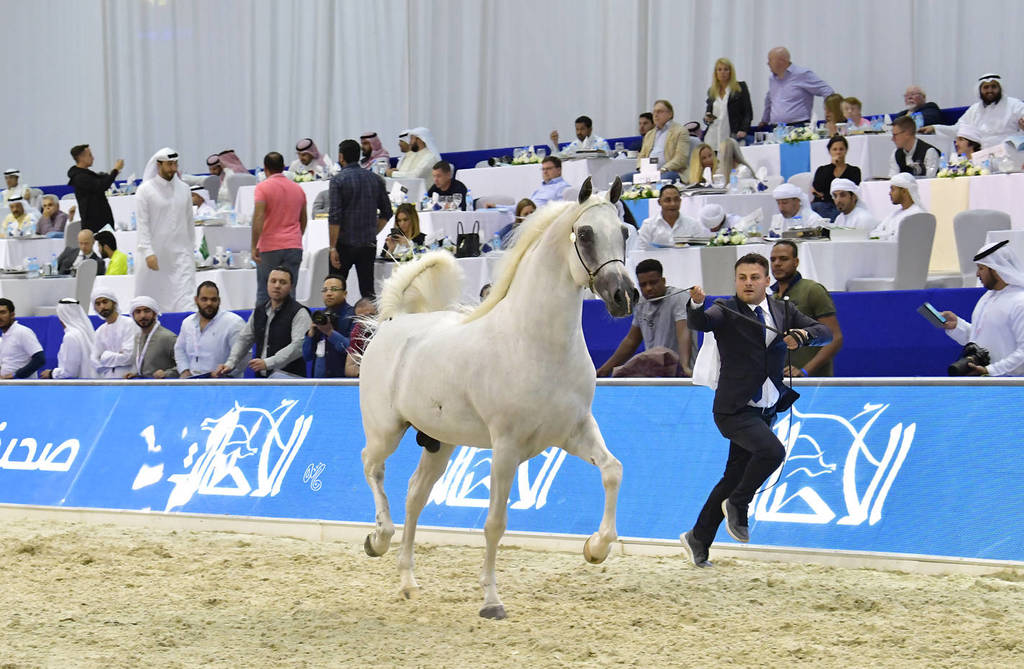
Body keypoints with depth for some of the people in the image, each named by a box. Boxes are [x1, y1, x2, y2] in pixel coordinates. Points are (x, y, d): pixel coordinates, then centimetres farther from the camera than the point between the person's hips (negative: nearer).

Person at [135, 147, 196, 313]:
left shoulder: (183, 189, 10)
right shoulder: (145, 190, -3)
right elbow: (142, 224, -8)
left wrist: (191, 249, 13)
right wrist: (148, 252, -16)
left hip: (180, 254, 3)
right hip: (154, 254, -3)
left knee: (185, 296, -10)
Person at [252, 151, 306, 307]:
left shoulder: (263, 187, -5)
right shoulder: (298, 188, 12)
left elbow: (258, 218, -15)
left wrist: (254, 246, -15)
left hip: (269, 247, -4)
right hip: (294, 247, 4)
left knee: (264, 292, 3)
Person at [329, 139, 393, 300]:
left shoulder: (338, 180, -9)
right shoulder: (375, 179, 7)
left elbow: (335, 217, -14)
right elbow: (387, 213, 11)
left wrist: (333, 247, -12)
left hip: (345, 244, -4)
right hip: (369, 244, 4)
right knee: (368, 291, 6)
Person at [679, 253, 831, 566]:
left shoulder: (784, 311, 8)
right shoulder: (726, 310, -6)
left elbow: (825, 333, 3)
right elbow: (700, 323, -26)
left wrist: (803, 335, -18)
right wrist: (696, 305, -48)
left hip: (765, 411, 6)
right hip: (734, 410, -6)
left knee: (735, 477, 12)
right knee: (772, 450, -28)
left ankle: (698, 538, 25)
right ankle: (737, 505, -5)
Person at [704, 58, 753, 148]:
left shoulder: (741, 88, 6)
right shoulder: (711, 91, 17)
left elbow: (748, 112, 2)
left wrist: (743, 130, -12)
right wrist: (707, 119, 0)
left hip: (732, 136, -3)